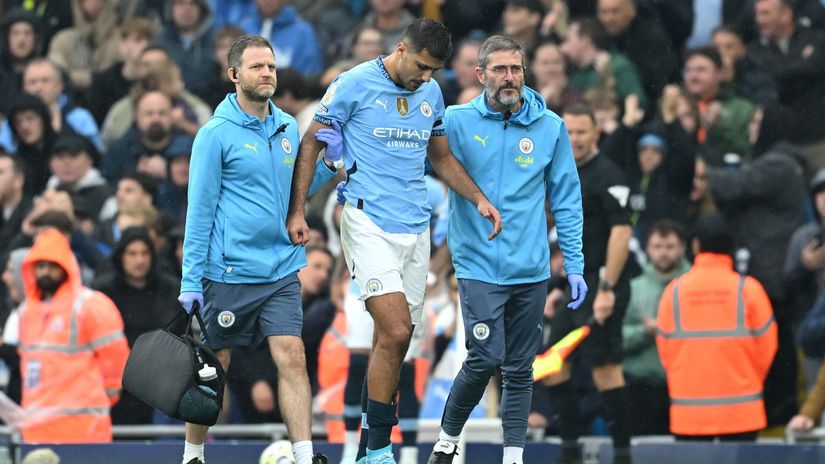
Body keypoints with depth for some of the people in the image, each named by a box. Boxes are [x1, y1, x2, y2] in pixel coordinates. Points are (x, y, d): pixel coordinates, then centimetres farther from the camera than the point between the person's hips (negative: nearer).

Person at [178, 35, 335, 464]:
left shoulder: (288, 127, 9)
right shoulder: (216, 134, -7)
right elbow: (199, 211, -7)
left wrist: (327, 164, 0)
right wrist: (191, 280, -10)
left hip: (281, 271, 4)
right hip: (228, 275, -4)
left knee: (292, 359, -7)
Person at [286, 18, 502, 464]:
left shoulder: (432, 93, 11)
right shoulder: (354, 85, -6)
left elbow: (442, 157, 23)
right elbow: (311, 144, 1)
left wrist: (479, 199, 10)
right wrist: (296, 212, -5)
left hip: (415, 228, 6)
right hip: (369, 223, -6)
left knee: (393, 342, 6)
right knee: (395, 332, -17)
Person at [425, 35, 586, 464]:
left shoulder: (551, 127, 3)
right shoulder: (455, 122, -3)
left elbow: (567, 200, 8)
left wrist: (574, 265, 5)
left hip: (531, 269, 3)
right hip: (478, 266, -3)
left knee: (520, 367, 7)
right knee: (486, 358, -13)